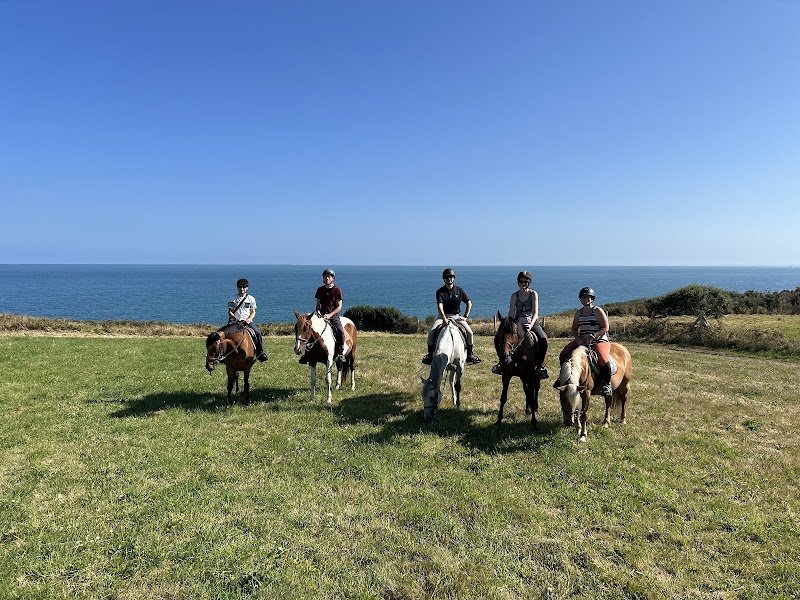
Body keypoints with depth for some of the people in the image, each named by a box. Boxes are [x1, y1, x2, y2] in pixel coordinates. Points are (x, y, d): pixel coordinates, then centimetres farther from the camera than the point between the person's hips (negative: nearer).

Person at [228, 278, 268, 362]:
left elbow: (253, 312, 9)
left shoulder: (251, 299, 10)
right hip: (235, 320, 0)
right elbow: (230, 311, 10)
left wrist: (249, 319, -10)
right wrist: (234, 317, -10)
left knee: (258, 332, -23)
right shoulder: (233, 300, 10)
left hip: (247, 320, 0)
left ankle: (260, 352, -11)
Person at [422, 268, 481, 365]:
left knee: (469, 332, -16)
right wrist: (444, 318, -35)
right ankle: (430, 354, -6)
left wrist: (466, 316, -4)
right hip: (443, 316, -1)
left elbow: (469, 303, 5)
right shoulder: (440, 292, -7)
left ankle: (469, 355, 1)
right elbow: (440, 306, -19)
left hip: (456, 316, 1)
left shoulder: (459, 290, -1)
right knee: (431, 332, -21)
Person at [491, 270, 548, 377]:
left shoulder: (533, 294, 0)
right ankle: (502, 362, -3)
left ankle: (540, 365, -18)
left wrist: (531, 325, -27)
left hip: (531, 322, -2)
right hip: (517, 323, 2)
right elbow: (511, 313, -2)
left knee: (543, 339, -29)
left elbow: (535, 313, -10)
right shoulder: (515, 296, 5)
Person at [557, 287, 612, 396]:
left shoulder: (598, 311, -3)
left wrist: (593, 336, -21)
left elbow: (605, 328, -7)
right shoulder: (578, 312, 12)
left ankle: (606, 384, -10)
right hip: (581, 341, 5)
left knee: (603, 360, -32)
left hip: (599, 340, -5)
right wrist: (578, 338, -7)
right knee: (563, 356, -12)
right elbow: (574, 328, 14)